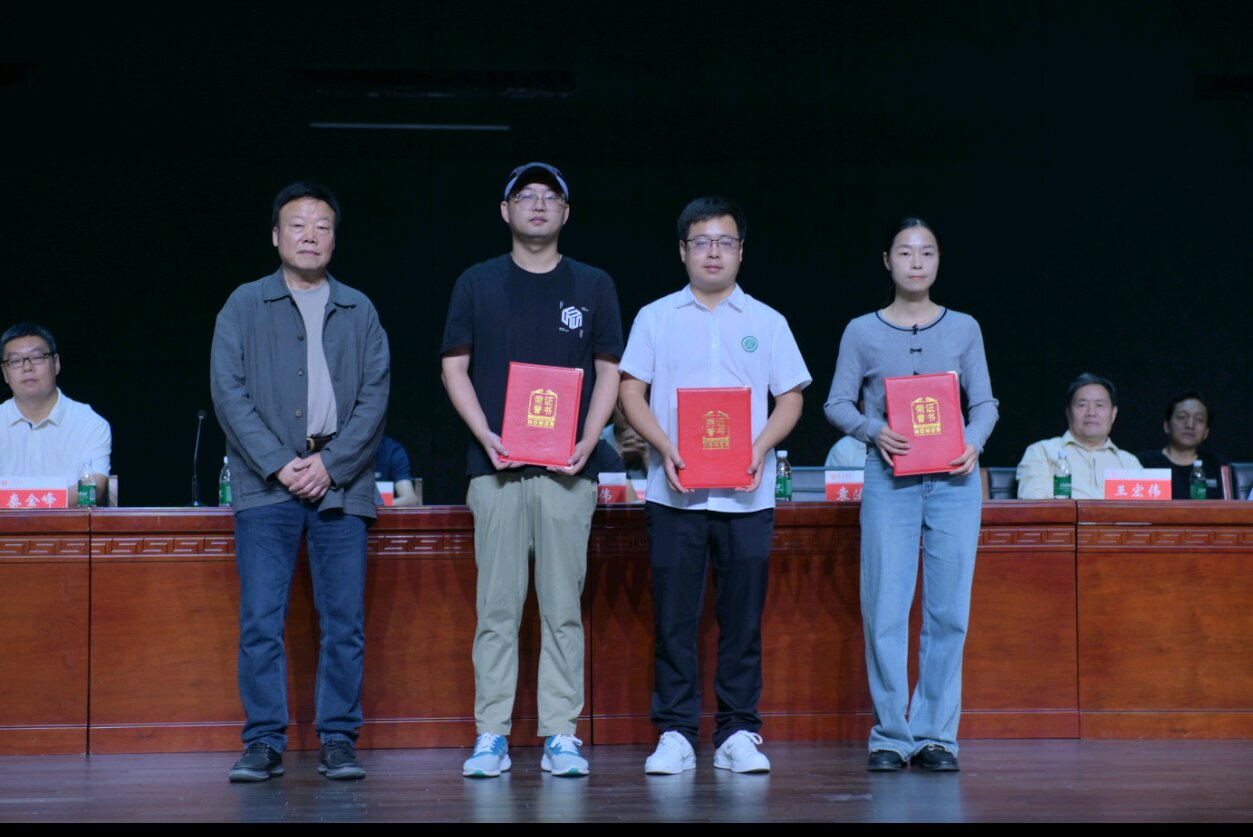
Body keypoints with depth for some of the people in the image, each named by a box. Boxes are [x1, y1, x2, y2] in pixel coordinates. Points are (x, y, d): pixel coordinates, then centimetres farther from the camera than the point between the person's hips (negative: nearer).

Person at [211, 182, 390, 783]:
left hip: (341, 484, 1)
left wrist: (331, 463, -7)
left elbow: (375, 397, 6)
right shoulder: (244, 306, 9)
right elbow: (229, 393, 1)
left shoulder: (359, 312, 13)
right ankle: (264, 743, 1)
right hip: (266, 485, -1)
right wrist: (278, 464, -9)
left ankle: (338, 741, 6)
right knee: (260, 620, -5)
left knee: (344, 621, 0)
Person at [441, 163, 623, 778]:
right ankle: (491, 736, 3)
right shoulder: (477, 284, 9)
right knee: (497, 606, -1)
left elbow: (609, 371, 10)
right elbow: (454, 366, 8)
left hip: (567, 470, 1)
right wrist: (486, 435, -6)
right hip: (496, 468, 0)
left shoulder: (593, 286, 11)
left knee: (563, 607, 0)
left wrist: (588, 440, -5)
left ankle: (560, 736, 4)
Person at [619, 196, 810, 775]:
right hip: (674, 493, -1)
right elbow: (632, 393, 5)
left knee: (743, 617, 2)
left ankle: (738, 733, 9)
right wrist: (666, 449, -11)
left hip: (746, 494, 1)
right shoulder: (656, 318, 8)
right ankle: (675, 734, 6)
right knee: (673, 617, 0)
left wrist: (761, 448, -9)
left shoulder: (767, 322, 10)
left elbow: (790, 398, 9)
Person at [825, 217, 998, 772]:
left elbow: (985, 402, 10)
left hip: (953, 480, 1)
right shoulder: (862, 332, 6)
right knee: (885, 611, -5)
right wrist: (875, 431, -13)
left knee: (948, 611, 0)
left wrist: (974, 442, -9)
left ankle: (936, 735, 8)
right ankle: (890, 737, 4)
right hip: (889, 480, -1)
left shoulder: (963, 329, 9)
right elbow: (838, 404, 6)